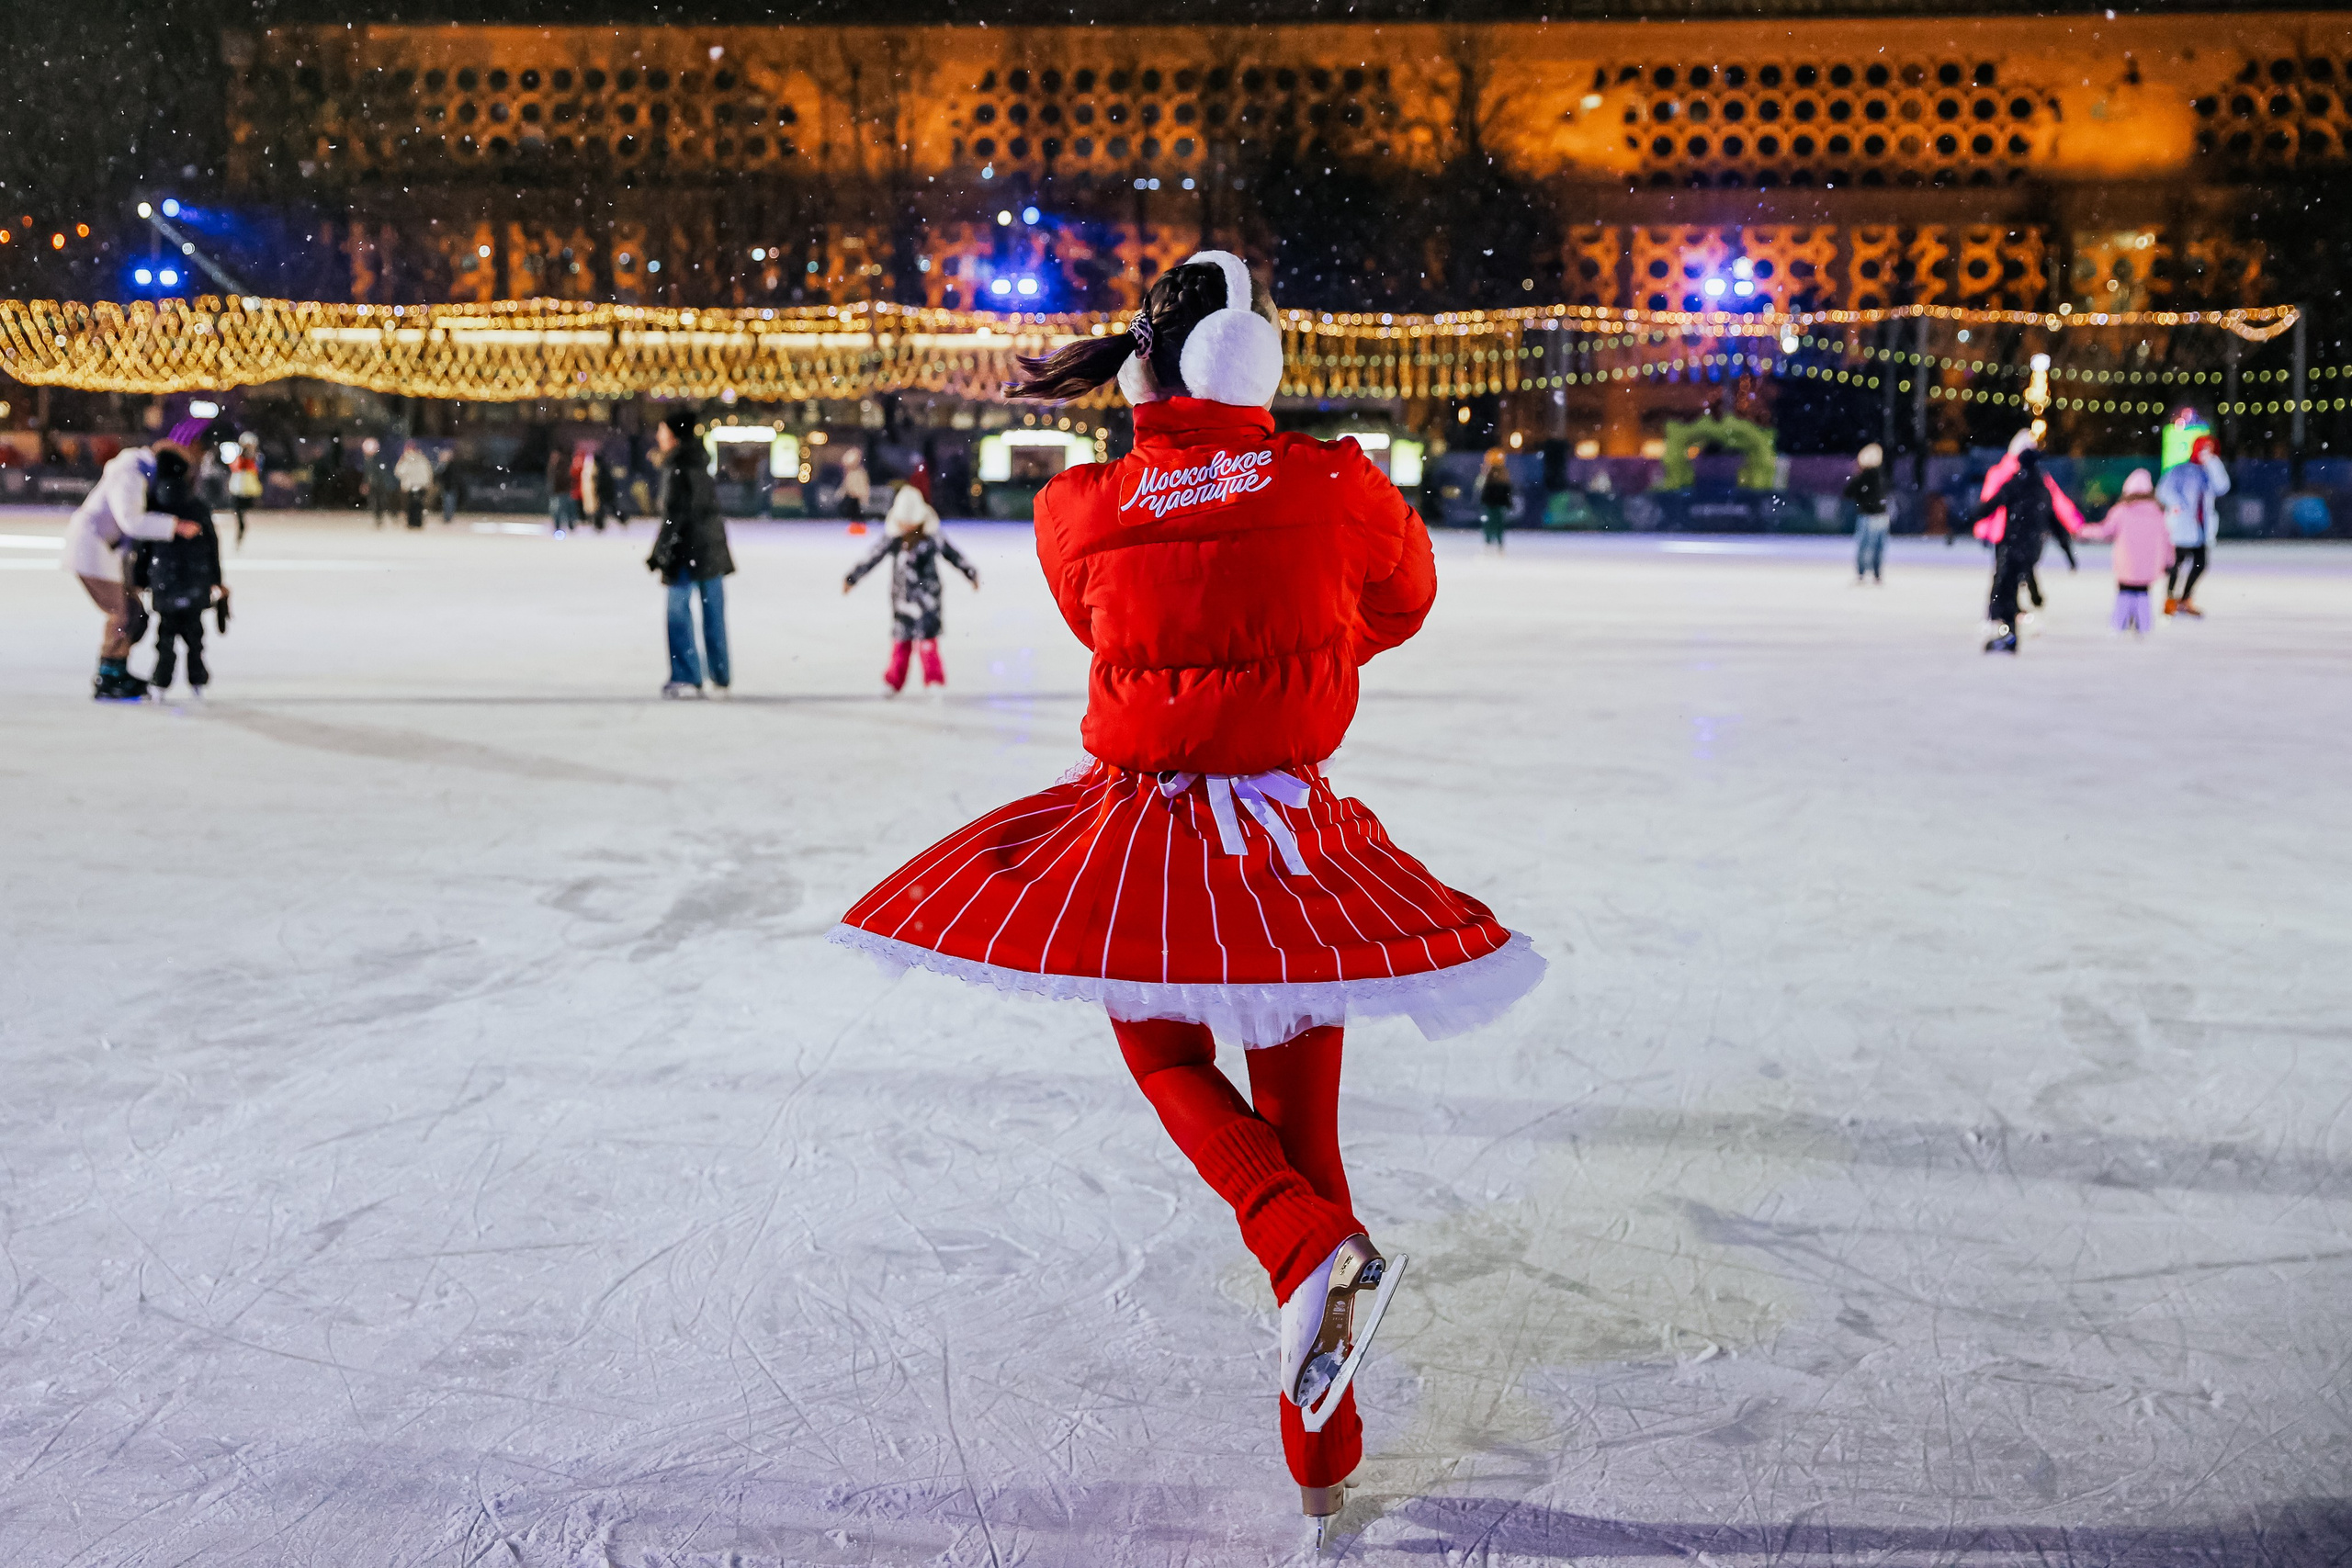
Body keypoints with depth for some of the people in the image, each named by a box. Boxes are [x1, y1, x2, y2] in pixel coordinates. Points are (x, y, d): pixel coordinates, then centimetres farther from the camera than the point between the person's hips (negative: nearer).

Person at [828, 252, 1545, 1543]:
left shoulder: (1076, 509, -6)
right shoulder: (1337, 486, -6)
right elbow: (1403, 607, 14)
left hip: (1136, 835, -1)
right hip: (1293, 841, 1)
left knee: (1165, 1055, 24)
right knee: (1299, 1121, 13)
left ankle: (1318, 1250, -6)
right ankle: (1320, 1463, 23)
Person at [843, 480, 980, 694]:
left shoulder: (933, 538, -3)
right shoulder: (893, 539, 0)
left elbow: (953, 555, 7)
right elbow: (872, 558, 2)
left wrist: (971, 573, 13)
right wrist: (852, 578, 3)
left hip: (926, 594, -2)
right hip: (902, 596, 2)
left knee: (927, 636, -7)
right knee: (901, 639, 7)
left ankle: (934, 679, 0)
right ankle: (894, 681, 18)